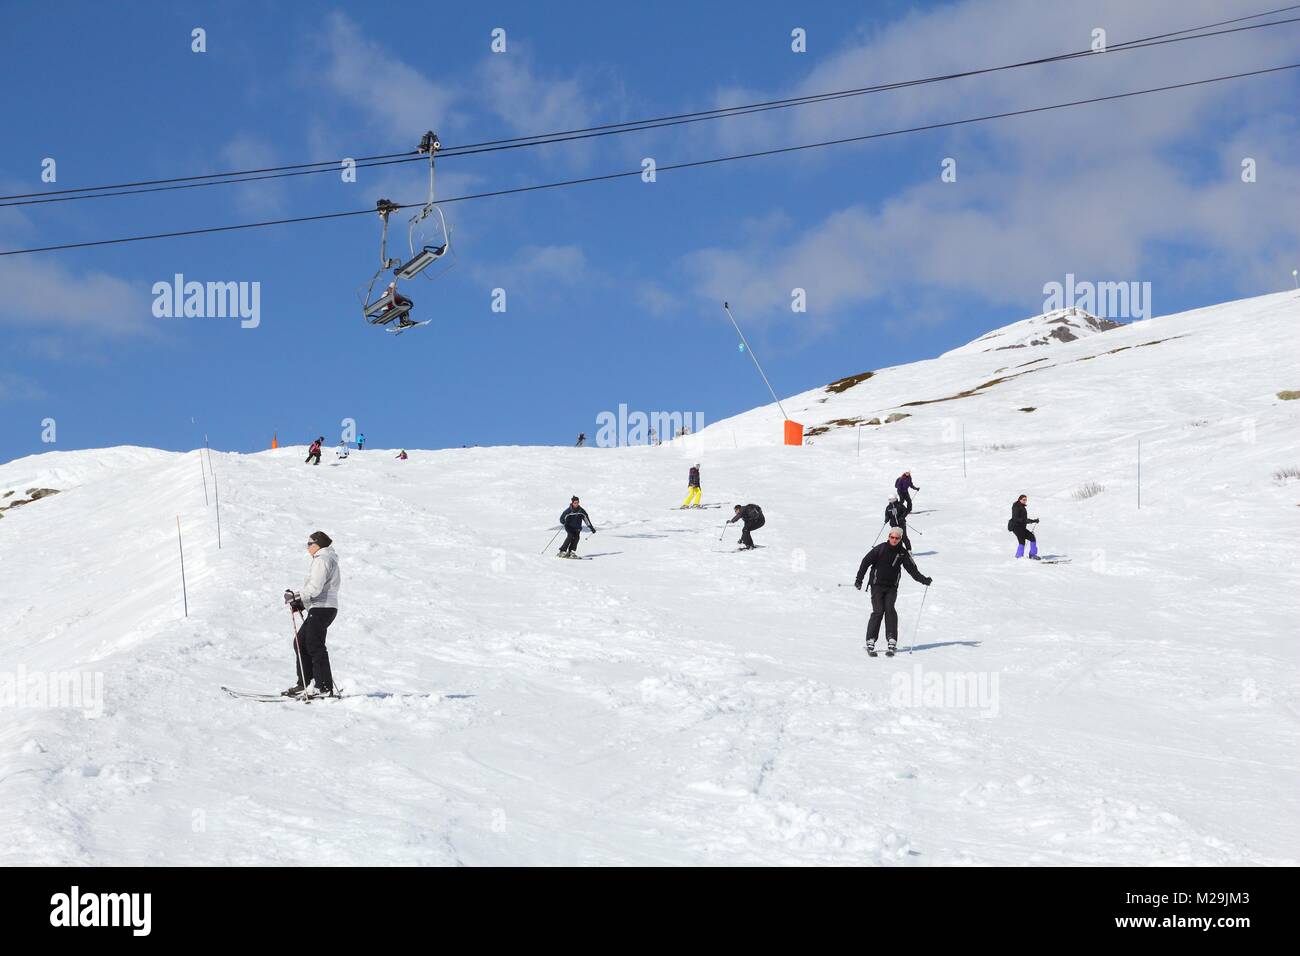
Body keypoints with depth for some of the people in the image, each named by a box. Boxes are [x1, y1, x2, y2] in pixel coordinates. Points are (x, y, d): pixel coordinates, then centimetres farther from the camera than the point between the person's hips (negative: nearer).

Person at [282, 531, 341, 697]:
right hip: (322, 608, 11)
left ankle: (323, 687, -9)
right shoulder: (327, 559, 21)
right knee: (301, 642, 13)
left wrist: (296, 596, -12)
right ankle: (304, 684, 14)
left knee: (314, 646, -9)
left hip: (321, 609, -11)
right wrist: (301, 602, 15)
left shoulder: (322, 560, -11)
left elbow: (315, 588, -21)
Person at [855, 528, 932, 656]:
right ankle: (870, 642, -9)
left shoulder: (902, 553, 3)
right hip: (877, 585, -2)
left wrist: (924, 580, -3)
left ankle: (891, 641, -15)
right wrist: (859, 580, -5)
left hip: (892, 587, 2)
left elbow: (912, 569, 7)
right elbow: (866, 562, -2)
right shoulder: (880, 548, -5)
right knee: (878, 611, -12)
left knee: (890, 610, -13)